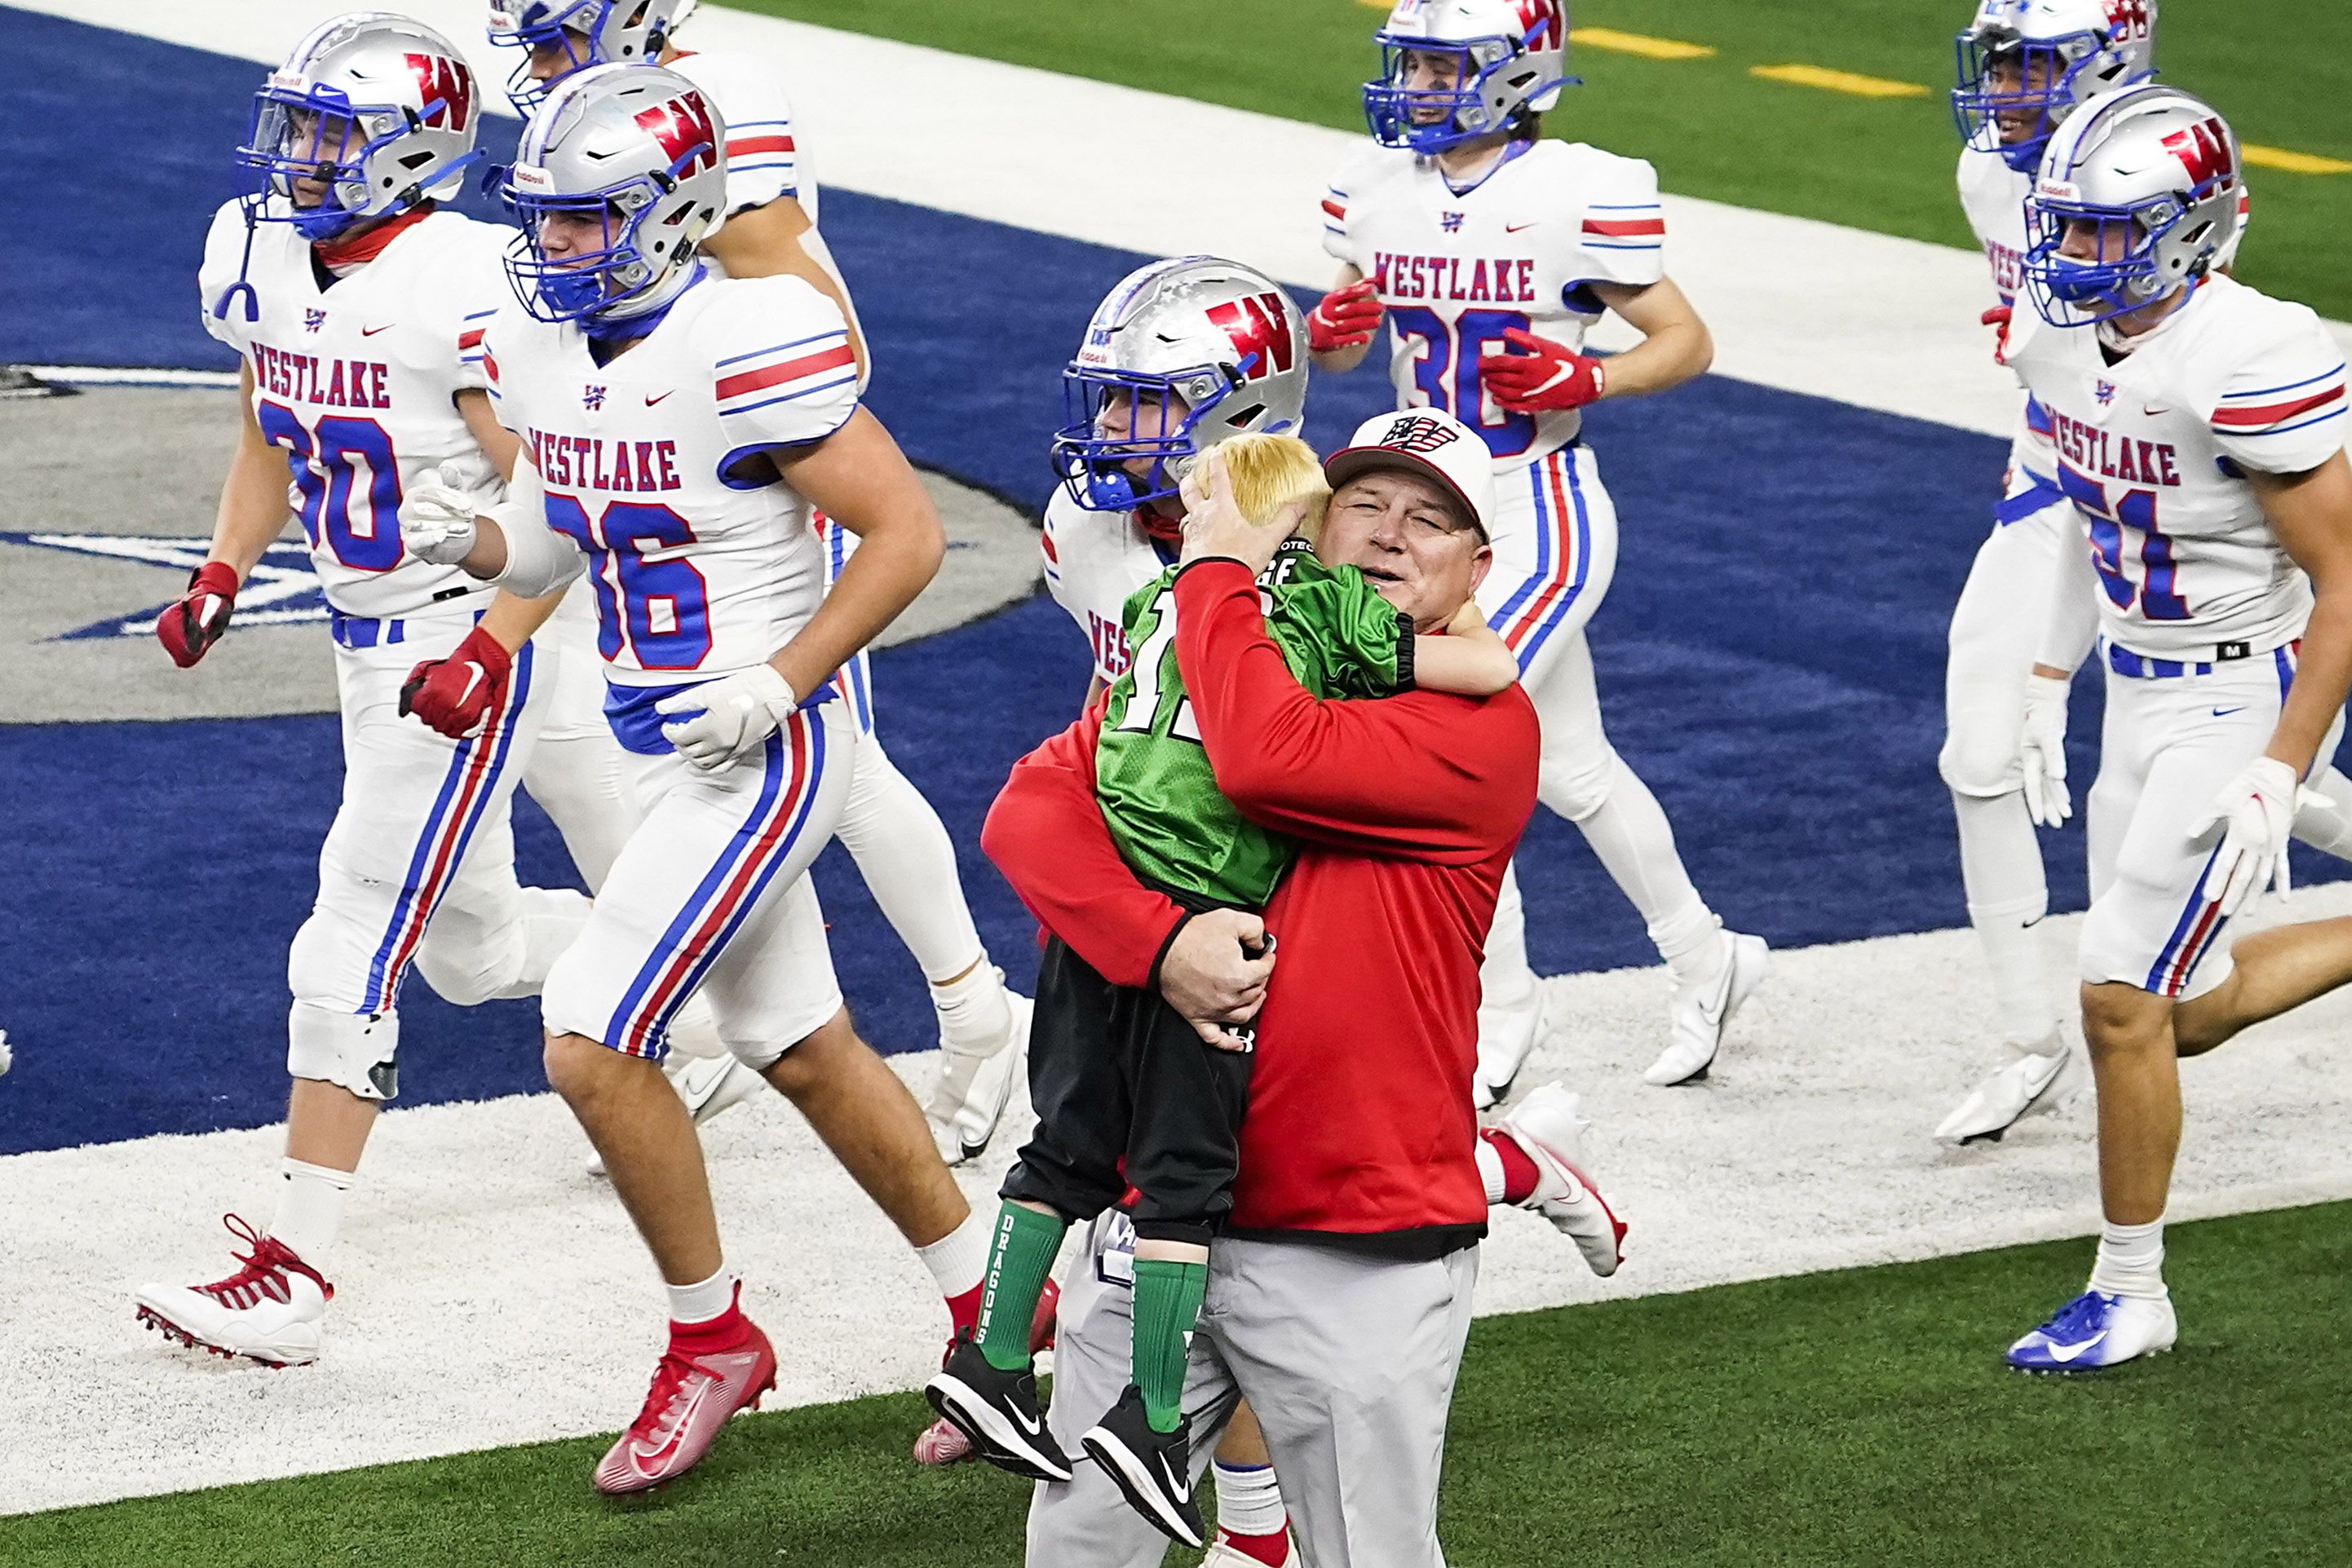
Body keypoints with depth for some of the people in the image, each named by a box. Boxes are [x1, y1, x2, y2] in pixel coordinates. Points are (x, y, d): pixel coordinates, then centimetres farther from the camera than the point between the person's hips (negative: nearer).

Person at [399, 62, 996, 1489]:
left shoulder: (745, 350, -21)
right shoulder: (541, 349, 4)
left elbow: (907, 533, -17)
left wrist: (779, 683, -21)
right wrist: (474, 540, -6)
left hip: (758, 754, -9)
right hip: (660, 749, 9)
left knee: (591, 1039, -12)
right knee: (802, 1049, 16)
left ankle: (713, 1339, 7)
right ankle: (994, 1308, 31)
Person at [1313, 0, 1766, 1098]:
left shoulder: (1579, 195, -15)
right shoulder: (1375, 189, 2)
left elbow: (1686, 340, -7)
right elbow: (1340, 348, 13)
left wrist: (1583, 380, -23)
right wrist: (1330, 333, -9)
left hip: (1540, 510, -6)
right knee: (1569, 769, 15)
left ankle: (1502, 1006, 0)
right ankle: (1704, 959, 33)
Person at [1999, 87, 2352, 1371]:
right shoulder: (2059, 334, -2)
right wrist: (2049, 679, 14)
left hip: (2247, 698, -8)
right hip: (2142, 693, 8)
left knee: (2121, 999, -6)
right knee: (2187, 1013, 14)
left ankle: (2129, 1296, 10)